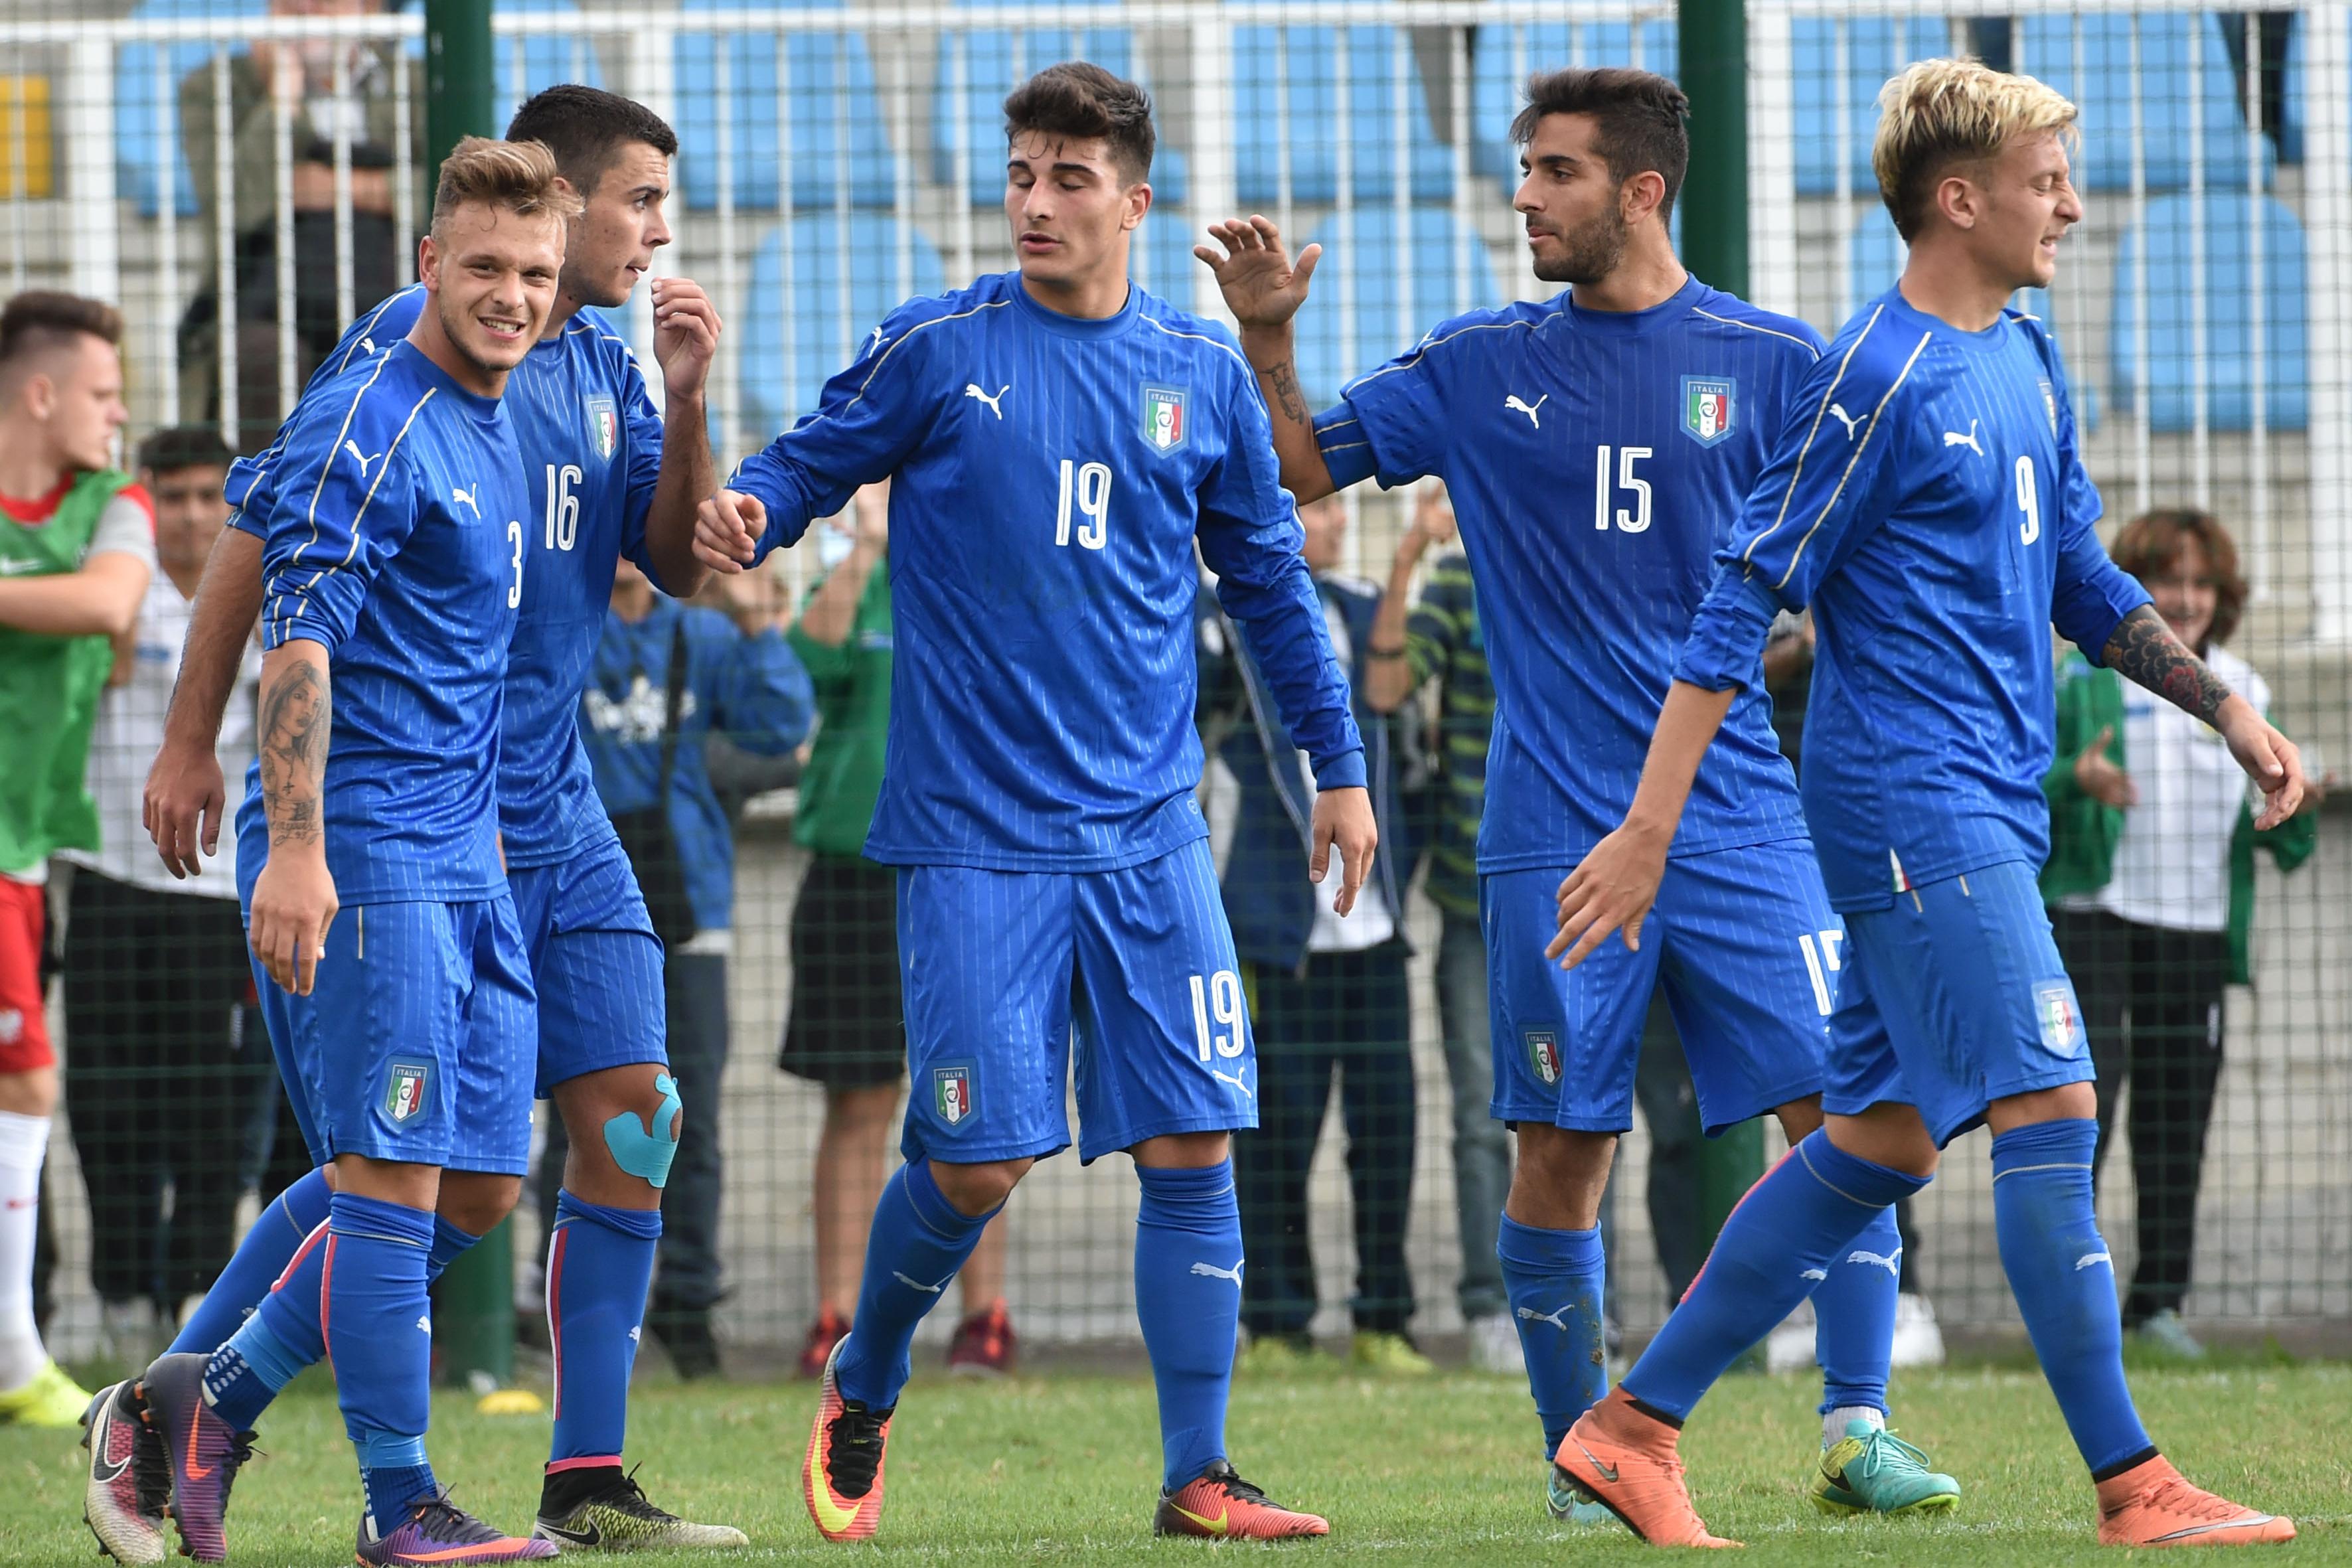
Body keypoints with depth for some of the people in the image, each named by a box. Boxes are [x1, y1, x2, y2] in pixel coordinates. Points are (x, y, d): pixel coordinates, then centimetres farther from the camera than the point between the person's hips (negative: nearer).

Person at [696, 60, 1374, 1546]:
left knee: (1193, 1146, -4)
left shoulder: (1202, 373, 8)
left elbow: (1270, 578, 17)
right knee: (974, 1161, -5)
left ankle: (1197, 1477, 4)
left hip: (1149, 835, 3)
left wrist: (1338, 767, 16)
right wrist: (743, 513, -21)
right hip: (976, 835, -3)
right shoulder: (934, 350, -1)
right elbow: (807, 467, 3)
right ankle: (861, 1395, 23)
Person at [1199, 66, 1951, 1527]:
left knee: (1841, 1107, -9)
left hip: (1740, 817, 0)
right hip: (1558, 836, 0)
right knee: (1563, 1148, 0)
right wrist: (1267, 338, -3)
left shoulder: (1771, 361, 4)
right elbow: (1302, 469, 13)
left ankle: (1856, 1430, -3)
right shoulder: (1481, 367, 7)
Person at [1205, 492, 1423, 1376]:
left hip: (1373, 928, 4)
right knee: (1278, 1130, -2)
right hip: (1281, 929, -4)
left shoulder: (1366, 614, 12)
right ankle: (1275, 1325, 8)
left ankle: (1383, 1320, 14)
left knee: (1387, 1125, 4)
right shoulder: (1231, 624, -2)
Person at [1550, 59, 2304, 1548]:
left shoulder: (2027, 363, 14)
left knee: (1884, 1139, 10)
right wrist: (1648, 832, -16)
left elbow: (2081, 584, 24)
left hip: (1989, 808, 9)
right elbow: (1743, 603, -13)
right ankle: (2137, 1491, -10)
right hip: (1915, 801, -9)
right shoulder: (1879, 382, -13)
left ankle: (1636, 1427, 16)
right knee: (2050, 1106, -11)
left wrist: (2232, 712, 15)